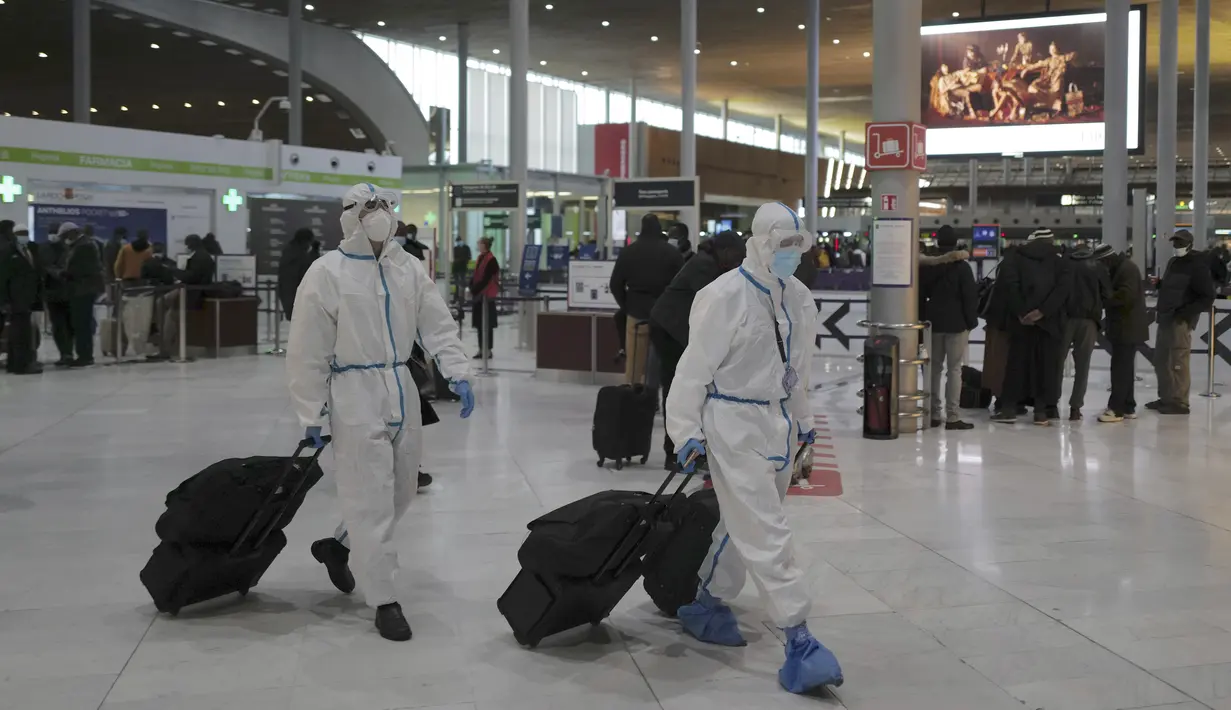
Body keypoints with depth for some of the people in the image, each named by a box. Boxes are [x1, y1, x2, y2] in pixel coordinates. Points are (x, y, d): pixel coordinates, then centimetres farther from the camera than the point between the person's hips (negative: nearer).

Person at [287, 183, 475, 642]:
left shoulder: (409, 268, 7)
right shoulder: (326, 273, -8)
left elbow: (437, 325, 8)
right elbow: (308, 353, -7)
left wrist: (457, 374, -6)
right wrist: (311, 415, -7)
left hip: (401, 393, 6)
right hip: (355, 397, -6)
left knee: (399, 492, 16)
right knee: (372, 501, -4)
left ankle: (339, 546, 40)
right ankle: (384, 600, 5)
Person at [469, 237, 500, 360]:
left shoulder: (491, 260, -15)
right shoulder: (480, 258, 12)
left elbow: (486, 279, -18)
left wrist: (474, 290, -16)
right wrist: (472, 289, 2)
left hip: (487, 295, -9)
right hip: (478, 295, 9)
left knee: (487, 324, -2)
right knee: (480, 323, 11)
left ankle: (488, 350, 3)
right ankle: (481, 349, 17)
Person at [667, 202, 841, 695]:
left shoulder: (799, 298, 6)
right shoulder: (724, 297, -17)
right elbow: (695, 367, -14)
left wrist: (804, 420, 22)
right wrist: (687, 431, -14)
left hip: (778, 422, 8)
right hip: (734, 423, -8)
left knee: (746, 524, 18)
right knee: (767, 533, -8)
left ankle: (709, 604, 37)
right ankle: (799, 641, -6)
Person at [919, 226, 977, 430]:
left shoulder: (927, 266, 4)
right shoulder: (962, 267, -10)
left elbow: (920, 295, 9)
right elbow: (970, 297, -10)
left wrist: (923, 320, 15)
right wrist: (971, 323, -2)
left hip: (934, 322, 4)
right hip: (956, 323, -4)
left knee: (934, 367, 12)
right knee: (954, 369, -3)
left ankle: (934, 414, 14)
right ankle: (952, 417, -6)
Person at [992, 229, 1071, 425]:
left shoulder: (1016, 259, 7)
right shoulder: (1060, 261, 6)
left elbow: (1010, 285, -7)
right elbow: (1062, 288, -9)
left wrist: (1020, 311, -9)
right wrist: (1043, 311, -15)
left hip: (1022, 319, 1)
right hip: (1050, 320, -1)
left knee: (1017, 362, 6)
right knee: (1047, 364, 4)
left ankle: (1009, 408, 4)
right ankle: (1042, 410, 2)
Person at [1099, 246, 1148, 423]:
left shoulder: (1127, 269, -15)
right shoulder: (1118, 269, 17)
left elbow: (1126, 295, -25)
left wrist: (1104, 298, -18)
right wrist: (1105, 297, 1)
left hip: (1128, 328, -11)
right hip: (1123, 327, 11)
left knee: (1120, 368, -10)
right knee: (1125, 368, 13)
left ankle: (1116, 409, -9)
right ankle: (1127, 407, 19)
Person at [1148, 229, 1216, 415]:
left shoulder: (1197, 266, -9)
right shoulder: (1173, 262, 16)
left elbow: (1208, 298, -11)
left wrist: (1185, 312, -18)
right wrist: (1159, 284, 6)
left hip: (1181, 320, -9)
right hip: (1165, 318, 9)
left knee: (1177, 362, -9)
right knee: (1160, 360, 12)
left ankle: (1179, 403, -5)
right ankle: (1166, 398, 22)